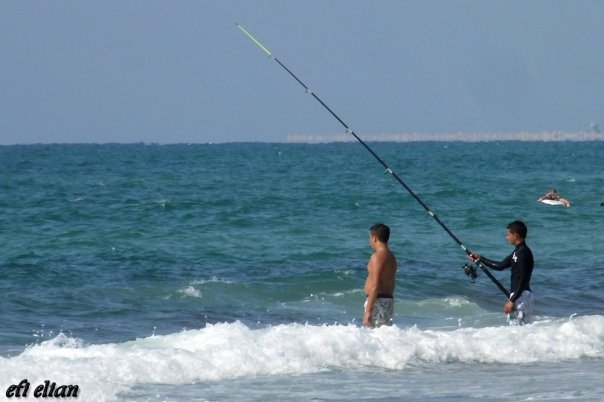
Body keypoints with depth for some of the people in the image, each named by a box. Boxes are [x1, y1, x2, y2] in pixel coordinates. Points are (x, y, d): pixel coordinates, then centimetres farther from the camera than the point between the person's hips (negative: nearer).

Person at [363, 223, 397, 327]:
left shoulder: (377, 257, -14)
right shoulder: (391, 257, 15)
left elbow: (375, 286, -20)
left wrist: (368, 310, -20)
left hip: (378, 300, -9)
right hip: (389, 299, 9)